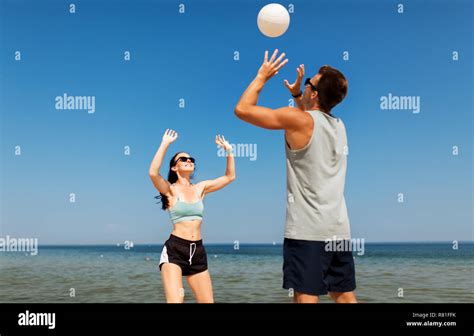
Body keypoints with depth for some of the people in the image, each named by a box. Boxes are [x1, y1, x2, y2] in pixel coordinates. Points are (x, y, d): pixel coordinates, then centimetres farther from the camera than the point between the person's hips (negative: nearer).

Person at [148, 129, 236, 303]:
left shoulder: (200, 188, 13)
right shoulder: (170, 190, -1)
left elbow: (229, 176, 16)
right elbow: (153, 173, -22)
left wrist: (229, 151, 7)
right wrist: (165, 144, -19)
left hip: (198, 251, 5)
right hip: (174, 250, -5)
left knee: (207, 302, 7)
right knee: (175, 300, -20)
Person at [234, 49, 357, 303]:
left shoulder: (296, 118, -10)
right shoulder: (339, 125, 12)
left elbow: (242, 109, -7)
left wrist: (262, 76, 5)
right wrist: (296, 94, 26)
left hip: (307, 231, -7)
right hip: (339, 229, 7)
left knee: (306, 296, -4)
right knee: (345, 296, 14)